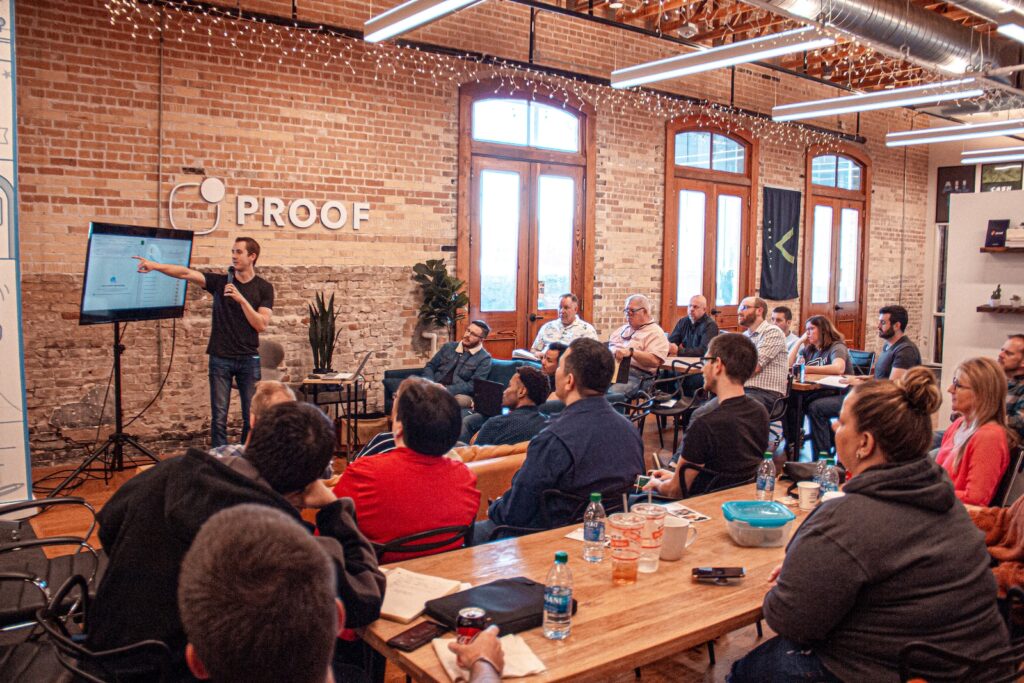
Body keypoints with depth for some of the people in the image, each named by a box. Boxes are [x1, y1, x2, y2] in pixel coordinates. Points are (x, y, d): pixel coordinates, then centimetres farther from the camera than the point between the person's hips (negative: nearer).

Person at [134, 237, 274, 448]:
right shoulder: (220, 281, 5)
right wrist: (155, 266, -21)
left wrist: (241, 298, -16)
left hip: (248, 359, 0)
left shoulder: (264, 288, 2)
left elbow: (262, 325, -7)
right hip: (220, 358, 1)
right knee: (219, 418, 1)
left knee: (251, 418, 3)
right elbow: (186, 273, -8)